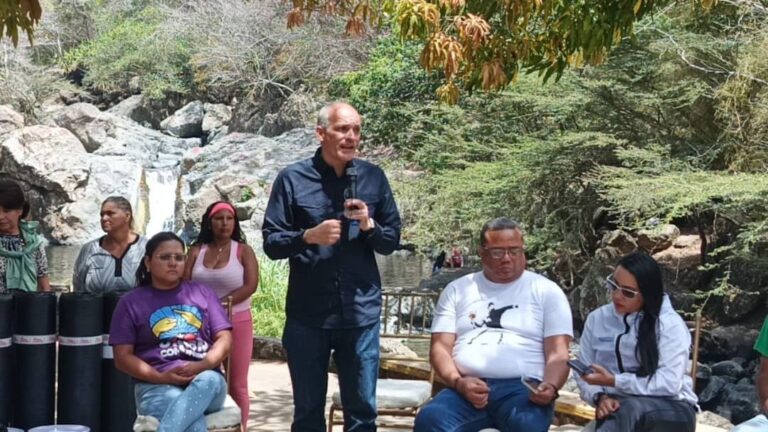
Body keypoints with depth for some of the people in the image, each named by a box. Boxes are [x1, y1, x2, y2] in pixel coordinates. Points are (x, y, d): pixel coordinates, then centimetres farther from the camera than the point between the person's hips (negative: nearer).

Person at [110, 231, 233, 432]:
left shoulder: (202, 293, 17)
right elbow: (123, 357, 5)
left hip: (206, 380, 2)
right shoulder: (131, 302, 10)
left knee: (210, 380, -37)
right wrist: (161, 377, -11)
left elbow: (224, 338, 10)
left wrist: (203, 365, -11)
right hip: (157, 386, -2)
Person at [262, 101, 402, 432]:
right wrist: (309, 236, -19)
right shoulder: (292, 178, -1)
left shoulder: (374, 177, 6)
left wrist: (369, 225, -12)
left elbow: (392, 241, 8)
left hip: (361, 311, 1)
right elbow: (271, 243, -2)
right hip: (307, 313, -1)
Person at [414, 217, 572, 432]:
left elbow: (558, 353, 5)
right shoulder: (457, 289, 17)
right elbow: (440, 347, 9)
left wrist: (550, 386, -17)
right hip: (467, 389, 2)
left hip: (522, 389, -1)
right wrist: (459, 382, -12)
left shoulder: (547, 291, 13)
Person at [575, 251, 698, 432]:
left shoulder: (670, 324, -7)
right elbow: (584, 373, 7)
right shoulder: (597, 319, 6)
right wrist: (599, 396, -15)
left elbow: (669, 383, -17)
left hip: (671, 411, -3)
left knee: (630, 410, -38)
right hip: (617, 409, 3)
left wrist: (613, 381, -20)